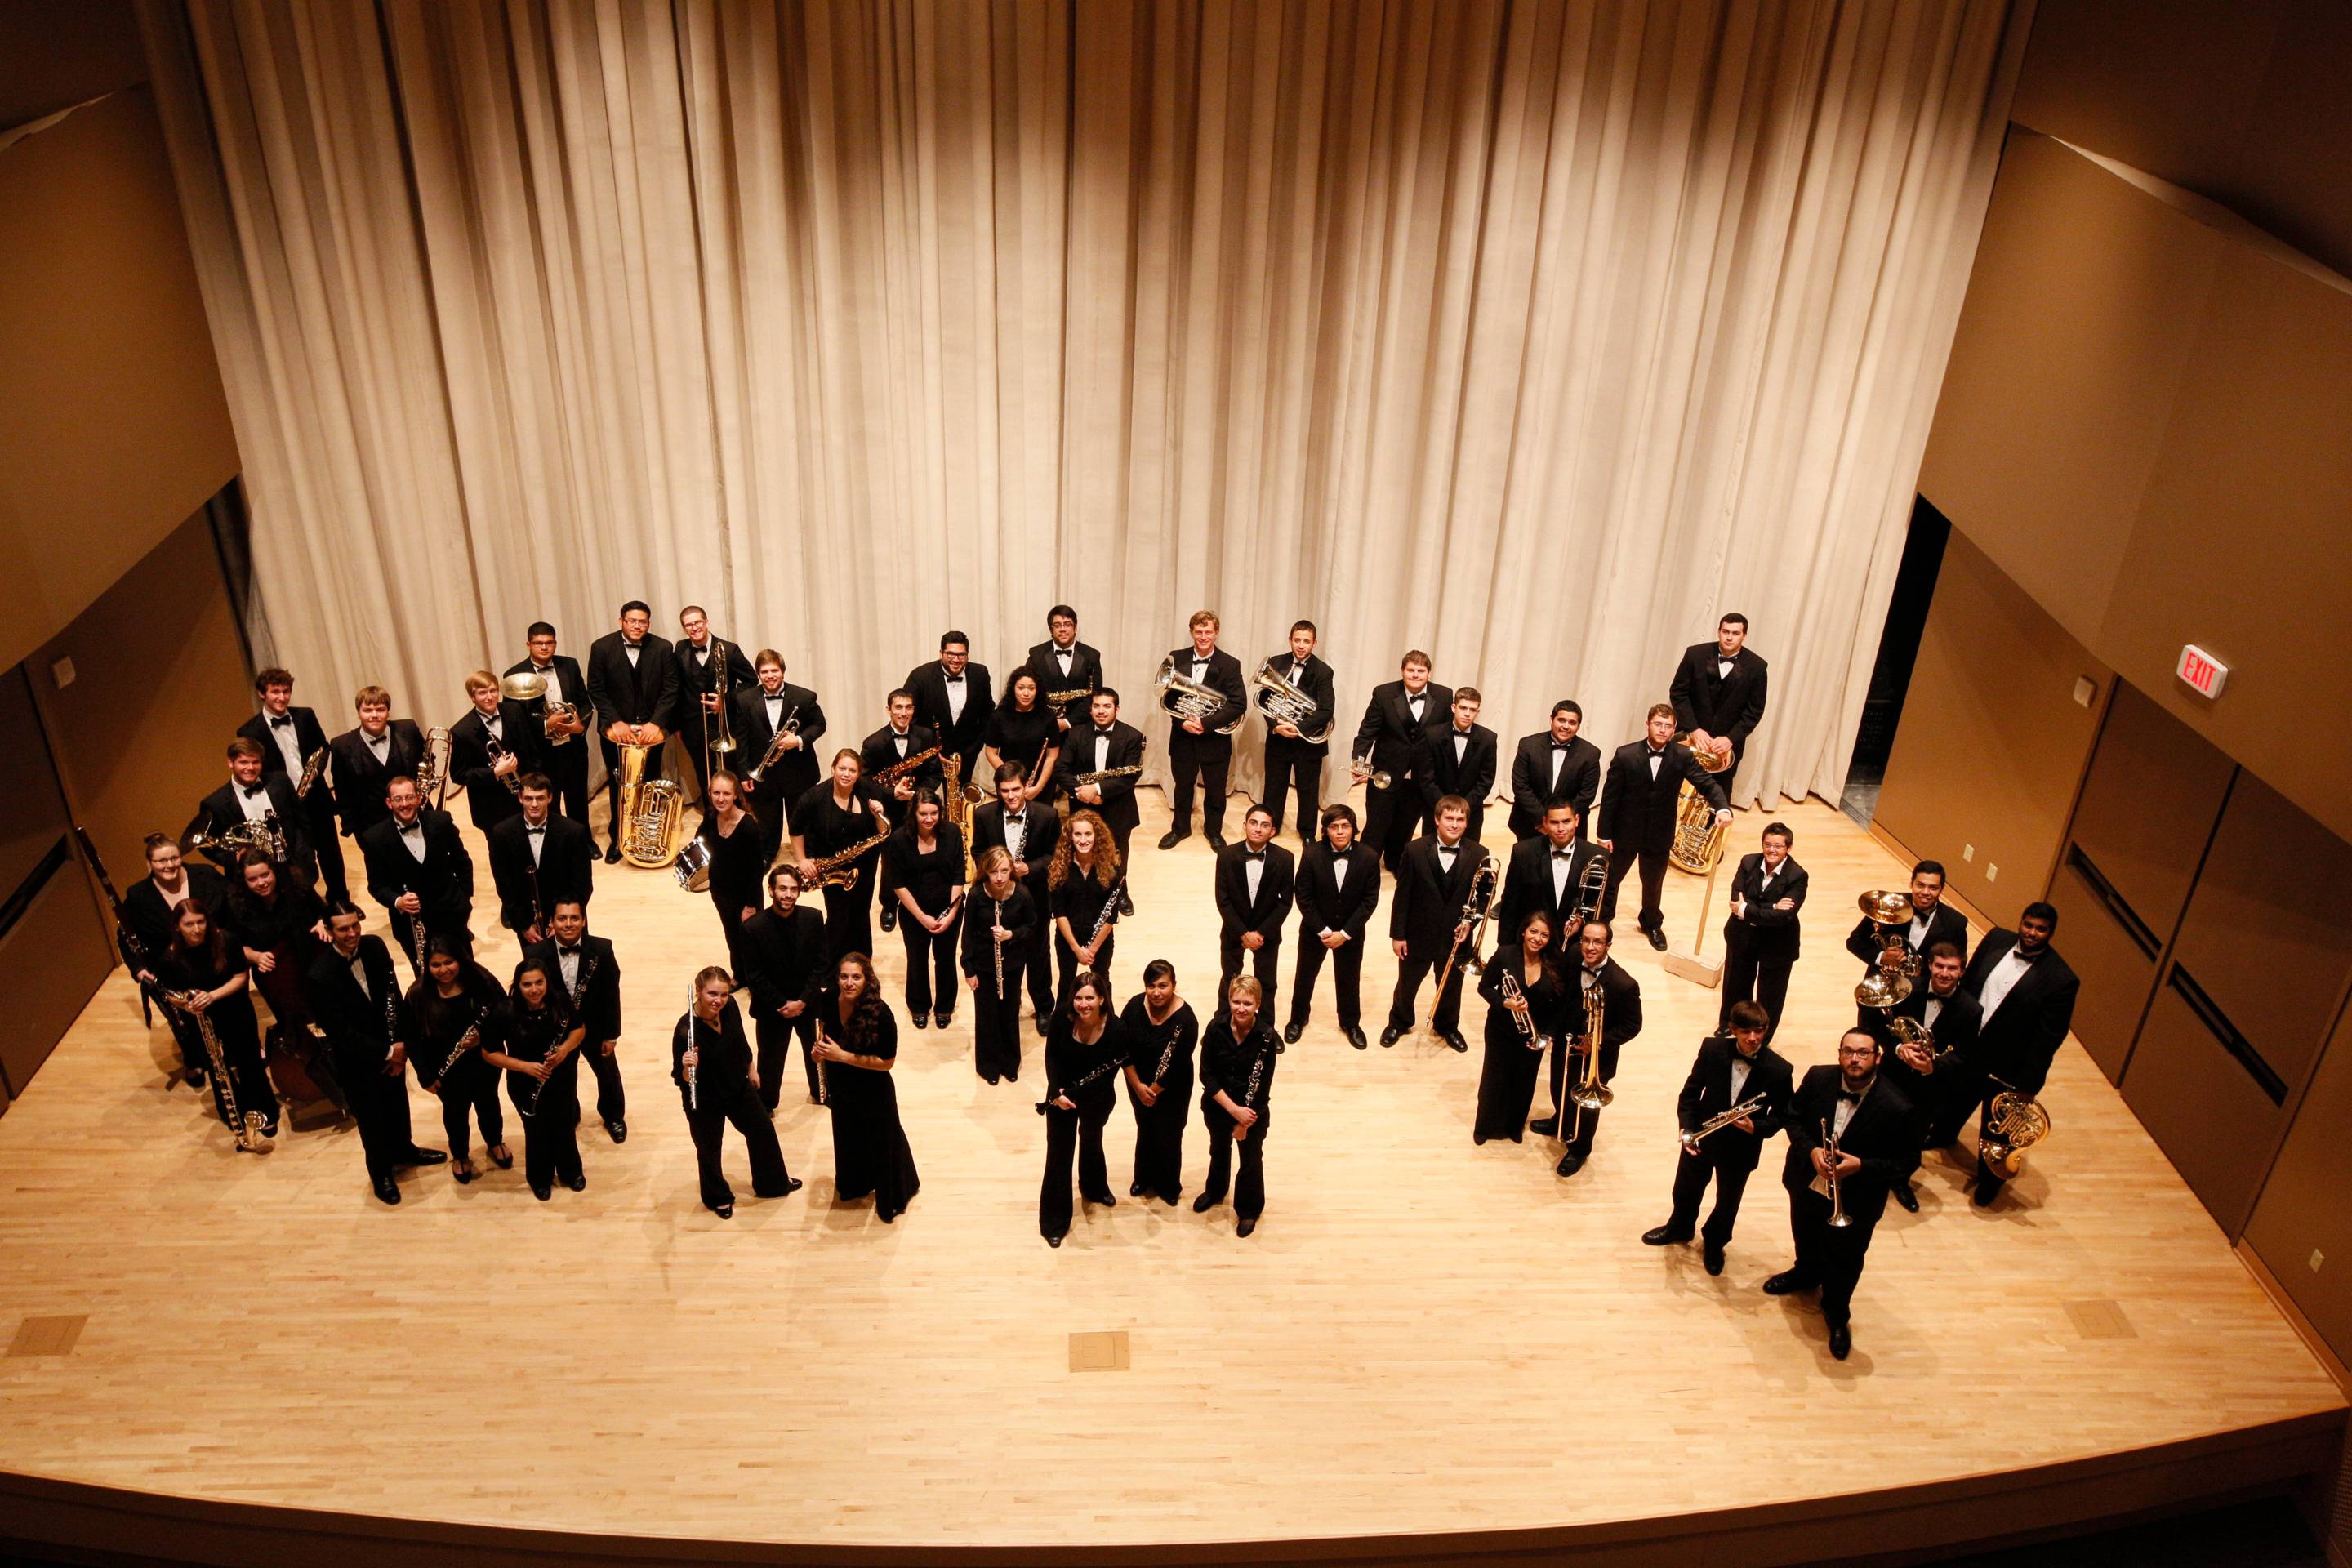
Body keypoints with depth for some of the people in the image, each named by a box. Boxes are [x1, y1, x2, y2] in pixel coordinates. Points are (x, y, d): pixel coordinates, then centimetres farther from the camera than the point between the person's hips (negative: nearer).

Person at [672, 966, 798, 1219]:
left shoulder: (729, 1007, -17)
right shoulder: (686, 1030, -33)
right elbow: (681, 1080, -25)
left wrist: (751, 1069, 15)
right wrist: (687, 1068, -46)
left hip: (739, 1088, 6)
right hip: (705, 1102, -6)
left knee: (763, 1132, 22)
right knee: (709, 1150, 16)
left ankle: (774, 1183, 49)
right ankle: (718, 1198, 46)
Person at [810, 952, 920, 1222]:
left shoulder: (880, 1014, -33)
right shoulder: (828, 998, -17)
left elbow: (887, 1062, -26)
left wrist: (842, 1056, -32)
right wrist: (820, 1044, -13)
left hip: (873, 1094, -5)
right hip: (840, 1088, 5)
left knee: (882, 1144, 17)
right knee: (848, 1138, 28)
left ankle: (891, 1201, 44)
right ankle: (855, 1185, 57)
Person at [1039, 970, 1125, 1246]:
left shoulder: (1115, 1030, -26)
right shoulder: (1062, 1018, -23)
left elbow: (1109, 1073, -18)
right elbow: (1052, 1055, -11)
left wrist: (1074, 1096, -23)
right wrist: (1057, 1092, -21)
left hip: (1097, 1098, 0)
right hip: (1061, 1093, 0)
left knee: (1092, 1143, 26)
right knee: (1059, 1153, 3)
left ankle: (1095, 1188, 56)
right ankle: (1054, 1222, 17)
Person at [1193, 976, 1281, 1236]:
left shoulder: (1266, 1038, -24)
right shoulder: (1216, 1028, -19)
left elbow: (1263, 1086, -18)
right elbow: (1206, 1074, -16)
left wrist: (1244, 1124, -15)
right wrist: (1233, 1109, -23)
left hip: (1254, 1111, -2)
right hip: (1217, 1106, 2)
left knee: (1251, 1160, 16)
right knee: (1219, 1150, 27)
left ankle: (1249, 1209, 41)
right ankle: (1214, 1191, 54)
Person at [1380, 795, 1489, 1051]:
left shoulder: (1479, 855, -10)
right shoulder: (1416, 850, -14)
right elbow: (1402, 895, -9)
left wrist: (1470, 921, -15)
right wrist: (1397, 934, -8)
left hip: (1455, 936, 1)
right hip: (1418, 934, -1)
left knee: (1451, 986, 20)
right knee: (1407, 984, 19)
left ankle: (1447, 1026, 47)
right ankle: (1399, 1022, 45)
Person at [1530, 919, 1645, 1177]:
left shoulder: (1624, 984, -29)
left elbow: (1632, 1026, -17)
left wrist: (1599, 1042, -25)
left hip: (1596, 1056, -5)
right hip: (1565, 1046, 5)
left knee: (1586, 1105, 18)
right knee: (1559, 1091, 29)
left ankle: (1579, 1150, 44)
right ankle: (1560, 1123, 61)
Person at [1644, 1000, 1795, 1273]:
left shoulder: (1780, 1070, -23)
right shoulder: (1712, 1048, -19)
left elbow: (1782, 1116, -10)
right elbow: (1691, 1090, -8)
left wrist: (1756, 1127, -28)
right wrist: (1686, 1127, -18)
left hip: (1741, 1148, -1)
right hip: (1701, 1136, 1)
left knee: (1727, 1203, 21)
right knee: (1686, 1191, 25)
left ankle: (1714, 1243, 50)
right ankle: (1679, 1228, 55)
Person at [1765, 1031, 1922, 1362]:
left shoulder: (1897, 1109, -27)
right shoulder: (1817, 1078, -18)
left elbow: (1908, 1162, -17)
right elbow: (1794, 1116, -3)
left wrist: (1862, 1165, -29)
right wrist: (1810, 1150, -20)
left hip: (1854, 1203, -3)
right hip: (1807, 1184, 3)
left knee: (1844, 1263, 18)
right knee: (1805, 1238, 31)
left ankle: (1837, 1315, 45)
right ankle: (1806, 1273, 63)